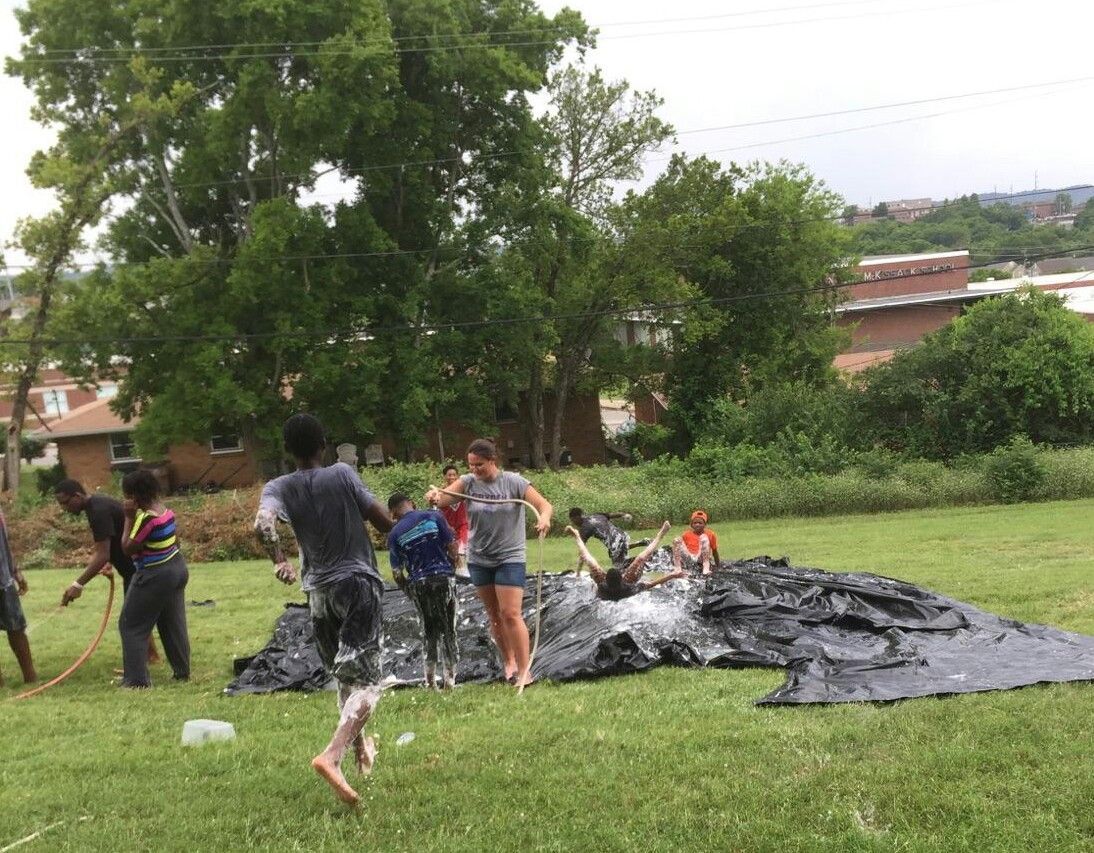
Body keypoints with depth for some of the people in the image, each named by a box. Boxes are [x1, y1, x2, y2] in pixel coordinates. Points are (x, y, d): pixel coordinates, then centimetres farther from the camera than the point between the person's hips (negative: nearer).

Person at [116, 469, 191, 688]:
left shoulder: (146, 517, -23)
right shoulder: (164, 509, 3)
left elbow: (128, 548, -16)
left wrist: (129, 518, -14)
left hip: (155, 576, -9)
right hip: (177, 568, 9)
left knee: (131, 625, 3)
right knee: (174, 624, 16)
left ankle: (136, 679, 2)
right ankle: (182, 672, 21)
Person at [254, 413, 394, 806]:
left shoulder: (279, 488, 0)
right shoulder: (342, 474, -5)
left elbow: (262, 522, -21)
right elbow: (385, 523, -1)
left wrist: (279, 560, -12)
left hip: (318, 591, 4)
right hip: (359, 583, -4)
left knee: (345, 677, 23)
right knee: (364, 680, -11)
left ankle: (360, 745, 37)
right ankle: (332, 755, -30)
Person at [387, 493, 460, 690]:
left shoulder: (395, 534, 1)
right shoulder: (434, 517, 1)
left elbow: (397, 573, 2)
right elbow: (452, 548, -1)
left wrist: (407, 591, 18)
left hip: (419, 584, 0)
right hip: (444, 577, 0)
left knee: (428, 631, 13)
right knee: (448, 630, 8)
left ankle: (430, 680, 10)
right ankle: (450, 679, 6)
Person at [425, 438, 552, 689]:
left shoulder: (513, 482, -10)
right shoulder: (468, 482, -3)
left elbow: (544, 505, -12)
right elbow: (443, 497, -16)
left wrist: (544, 518, -35)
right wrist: (434, 496, -40)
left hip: (510, 558, -4)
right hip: (479, 560, 4)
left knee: (510, 614, -10)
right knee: (494, 615, 14)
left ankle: (523, 669, -3)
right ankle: (508, 661, 31)